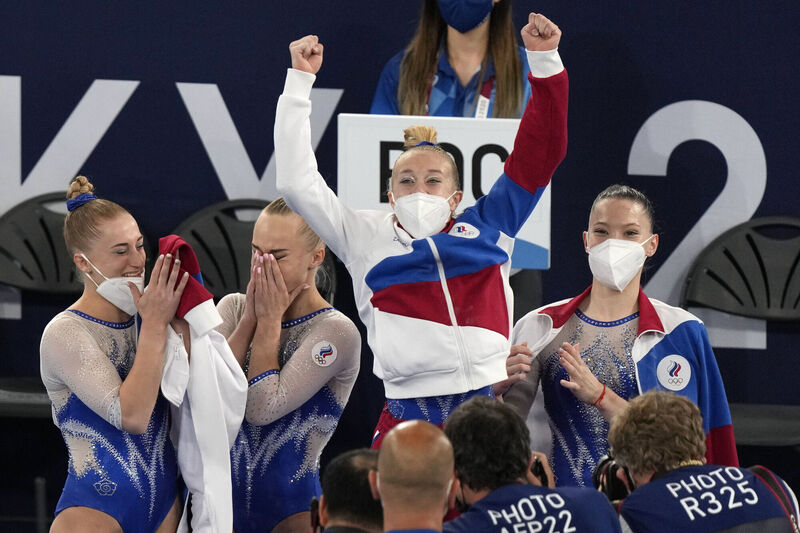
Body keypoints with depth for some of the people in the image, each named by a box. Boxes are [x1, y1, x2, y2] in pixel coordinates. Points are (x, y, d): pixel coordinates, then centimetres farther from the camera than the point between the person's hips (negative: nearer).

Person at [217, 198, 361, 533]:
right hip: (225, 496, 4)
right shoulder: (233, 308, 6)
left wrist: (270, 322, -11)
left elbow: (262, 408, -19)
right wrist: (250, 319, -10)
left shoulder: (336, 332, -9)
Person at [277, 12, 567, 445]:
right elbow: (298, 183, 13)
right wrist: (300, 80, 13)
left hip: (489, 409, 1)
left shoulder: (485, 227, 16)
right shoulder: (367, 237, 15)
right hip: (408, 420, -1)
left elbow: (538, 155, 19)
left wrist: (544, 60, 14)